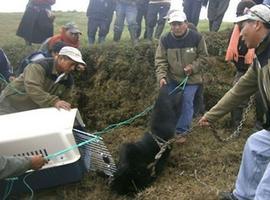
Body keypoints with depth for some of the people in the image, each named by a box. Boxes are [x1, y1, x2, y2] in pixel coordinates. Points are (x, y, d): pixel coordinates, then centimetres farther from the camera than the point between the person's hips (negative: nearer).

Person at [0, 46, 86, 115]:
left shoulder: (68, 80, -3)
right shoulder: (39, 67, -23)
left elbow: (63, 101, 8)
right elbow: (32, 89, -38)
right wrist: (54, 102, -47)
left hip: (35, 113, 5)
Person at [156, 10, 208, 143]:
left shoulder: (196, 37, -14)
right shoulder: (165, 39, -11)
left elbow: (203, 56, -3)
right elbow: (160, 60, -8)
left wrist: (193, 67, -19)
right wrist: (161, 76, -21)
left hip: (191, 79, -2)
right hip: (172, 78, 2)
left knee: (186, 104, -6)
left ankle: (181, 131, 7)